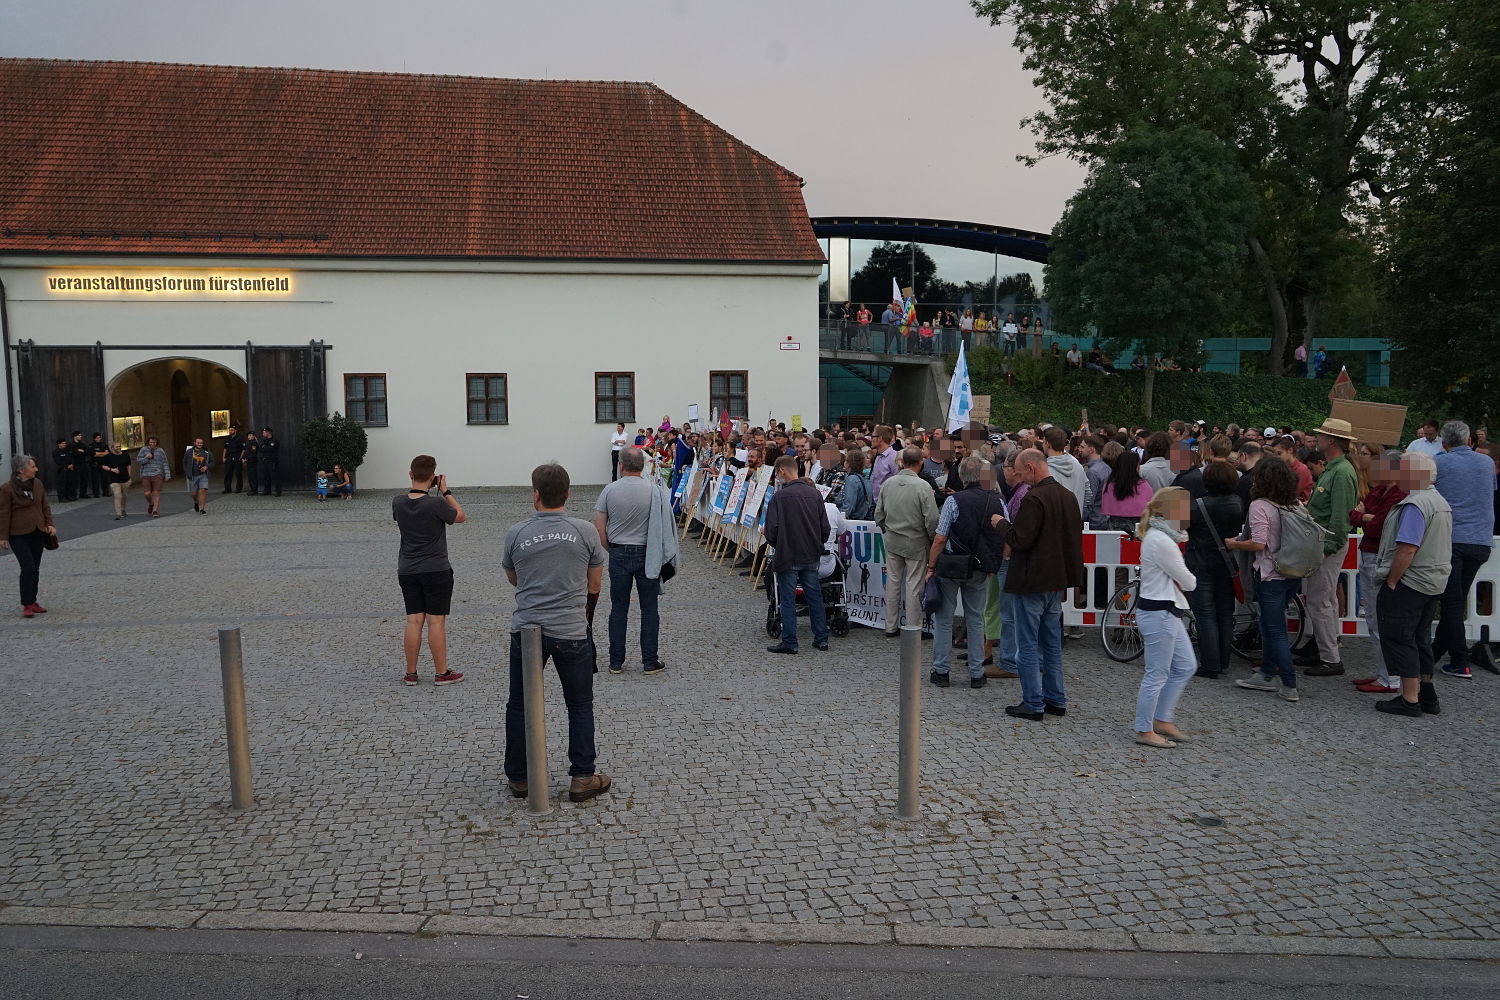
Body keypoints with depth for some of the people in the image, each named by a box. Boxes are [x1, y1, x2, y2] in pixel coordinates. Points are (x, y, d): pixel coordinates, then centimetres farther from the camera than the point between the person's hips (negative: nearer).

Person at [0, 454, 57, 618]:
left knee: (35, 569, 10)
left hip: (38, 533, 6)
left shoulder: (38, 484, 5)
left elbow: (45, 506, 15)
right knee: (28, 568, -12)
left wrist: (49, 524, 5)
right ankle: (26, 605, -3)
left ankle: (32, 601, 21)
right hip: (19, 535, -6)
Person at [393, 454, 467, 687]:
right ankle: (441, 674, 9)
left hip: (407, 571, 5)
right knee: (436, 621, 1)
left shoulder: (398, 503, -3)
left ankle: (411, 674, 14)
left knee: (413, 620, 8)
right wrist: (446, 491, 2)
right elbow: (461, 517, -1)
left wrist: (418, 487, 12)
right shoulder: (436, 504, -17)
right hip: (436, 571, -4)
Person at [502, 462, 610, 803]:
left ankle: (518, 778, 23)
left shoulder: (516, 533, -3)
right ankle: (582, 778, 12)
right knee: (580, 706, 12)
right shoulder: (586, 532, -5)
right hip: (572, 632, -1)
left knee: (520, 705, 15)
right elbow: (595, 583, 8)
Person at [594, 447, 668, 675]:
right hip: (647, 555, -1)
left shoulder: (610, 490, -6)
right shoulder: (654, 490, -8)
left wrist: (610, 550, 10)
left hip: (619, 555, 1)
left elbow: (599, 527, -4)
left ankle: (616, 662, 15)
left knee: (619, 609, 10)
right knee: (649, 609, 8)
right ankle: (650, 662, 11)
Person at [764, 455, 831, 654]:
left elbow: (771, 530, -13)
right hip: (811, 556, 5)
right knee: (815, 596, 13)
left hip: (788, 556, -5)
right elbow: (825, 527, 5)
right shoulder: (814, 494, 2)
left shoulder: (780, 497, -13)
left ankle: (789, 643, 6)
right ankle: (821, 638, 19)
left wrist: (778, 547, 6)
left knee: (788, 600, 3)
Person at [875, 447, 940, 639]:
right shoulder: (922, 486, -16)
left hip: (892, 541, 5)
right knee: (913, 586, 3)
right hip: (915, 543, -4)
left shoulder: (888, 483, -1)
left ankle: (891, 627, 20)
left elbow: (878, 514, 6)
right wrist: (932, 540, 1)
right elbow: (932, 519, -16)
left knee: (892, 582, 12)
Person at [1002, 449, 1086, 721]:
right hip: (1058, 579, 8)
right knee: (1052, 642, 16)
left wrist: (1003, 525, -6)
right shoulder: (1069, 496, 8)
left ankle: (1033, 704, 4)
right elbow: (1076, 534, 16)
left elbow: (1020, 540, -22)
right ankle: (1056, 700, 22)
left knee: (1029, 645, 0)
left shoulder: (1034, 499, -20)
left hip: (1032, 581, -8)